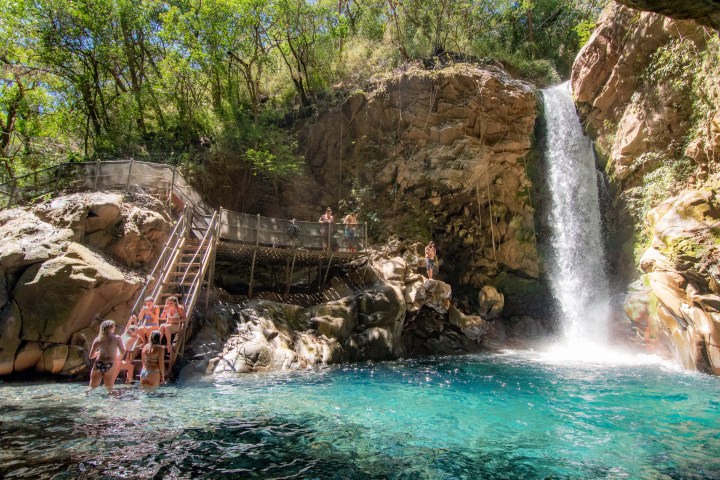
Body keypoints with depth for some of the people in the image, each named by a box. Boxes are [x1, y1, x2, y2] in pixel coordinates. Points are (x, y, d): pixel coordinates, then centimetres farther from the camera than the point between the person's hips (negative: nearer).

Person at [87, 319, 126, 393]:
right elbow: (123, 352, -3)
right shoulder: (117, 338, -7)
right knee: (109, 388, 16)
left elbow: (91, 356, 4)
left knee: (92, 387, 22)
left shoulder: (98, 340, 1)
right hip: (110, 366, -2)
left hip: (98, 365, 3)